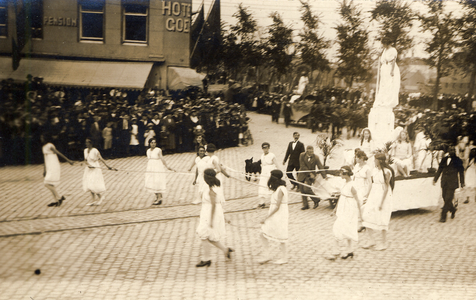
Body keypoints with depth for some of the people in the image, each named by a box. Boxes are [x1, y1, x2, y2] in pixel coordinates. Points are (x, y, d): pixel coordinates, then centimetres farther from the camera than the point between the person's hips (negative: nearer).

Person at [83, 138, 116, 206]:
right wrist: (88, 164, -13)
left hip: (95, 169, -7)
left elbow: (101, 159, -16)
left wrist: (107, 166, -20)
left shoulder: (95, 151, -17)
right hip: (89, 169, 7)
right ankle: (94, 200, 17)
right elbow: (85, 160, 8)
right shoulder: (85, 150, 4)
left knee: (93, 185, -10)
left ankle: (101, 197, 13)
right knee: (89, 185, 8)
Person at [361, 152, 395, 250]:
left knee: (381, 219, 0)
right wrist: (368, 197, 16)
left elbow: (386, 188, -16)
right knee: (367, 217, 2)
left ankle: (383, 242, 16)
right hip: (373, 196, 7)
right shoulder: (375, 170, 8)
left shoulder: (386, 172, -14)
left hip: (383, 196, -7)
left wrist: (381, 202, -18)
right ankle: (371, 240, 14)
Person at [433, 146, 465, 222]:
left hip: (452, 183, -4)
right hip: (444, 183, 4)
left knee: (448, 199, -7)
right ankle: (453, 210, 36)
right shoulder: (444, 159, 9)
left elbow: (461, 173, 7)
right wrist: (435, 179, 12)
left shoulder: (458, 161, 0)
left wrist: (462, 183, 9)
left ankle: (443, 216, -5)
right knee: (445, 198, 9)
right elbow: (439, 170, 14)